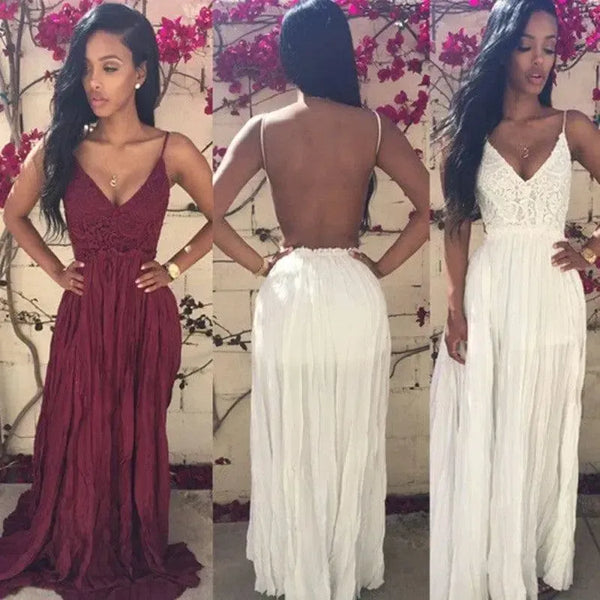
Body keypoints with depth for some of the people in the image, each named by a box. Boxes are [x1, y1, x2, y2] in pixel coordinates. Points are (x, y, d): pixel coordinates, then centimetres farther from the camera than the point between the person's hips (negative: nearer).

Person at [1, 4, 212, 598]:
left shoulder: (172, 151, -7)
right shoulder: (60, 148, -3)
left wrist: (176, 266, -1)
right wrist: (56, 270, 5)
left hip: (147, 317, -1)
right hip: (83, 315, 1)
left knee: (138, 439, 12)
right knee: (78, 441, 11)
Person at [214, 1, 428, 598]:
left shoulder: (264, 129, -5)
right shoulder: (374, 127, -4)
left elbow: (209, 212, -12)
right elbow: (430, 206, -10)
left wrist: (259, 264, 0)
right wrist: (383, 265, -1)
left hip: (288, 295, 0)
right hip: (354, 294, 1)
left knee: (291, 445, 14)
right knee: (351, 443, 15)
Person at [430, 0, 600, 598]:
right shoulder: (468, 129, 4)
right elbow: (456, 226, 1)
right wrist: (455, 308, -7)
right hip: (488, 295, 0)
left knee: (541, 432, 10)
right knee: (480, 433, 4)